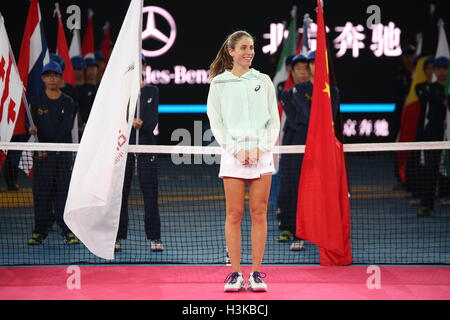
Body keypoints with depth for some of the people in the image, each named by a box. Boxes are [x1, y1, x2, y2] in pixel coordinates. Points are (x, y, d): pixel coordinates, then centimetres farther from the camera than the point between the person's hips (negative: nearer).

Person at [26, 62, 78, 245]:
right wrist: (33, 129, -23)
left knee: (63, 191, -2)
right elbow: (34, 125, 2)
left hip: (63, 153, -1)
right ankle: (40, 231, 6)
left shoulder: (67, 102, 4)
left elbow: (65, 129, -5)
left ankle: (68, 230, 2)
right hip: (41, 154, 1)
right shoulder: (37, 101, 8)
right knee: (41, 192, 1)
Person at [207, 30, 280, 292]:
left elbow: (274, 121, 9)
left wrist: (261, 148, -6)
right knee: (234, 214, -2)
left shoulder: (264, 81, 10)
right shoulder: (219, 83, 6)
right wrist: (236, 150, -9)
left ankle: (257, 273, 5)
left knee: (259, 214, 0)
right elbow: (216, 123, 2)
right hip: (233, 155, -1)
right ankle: (235, 273, 3)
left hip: (262, 154, 1)